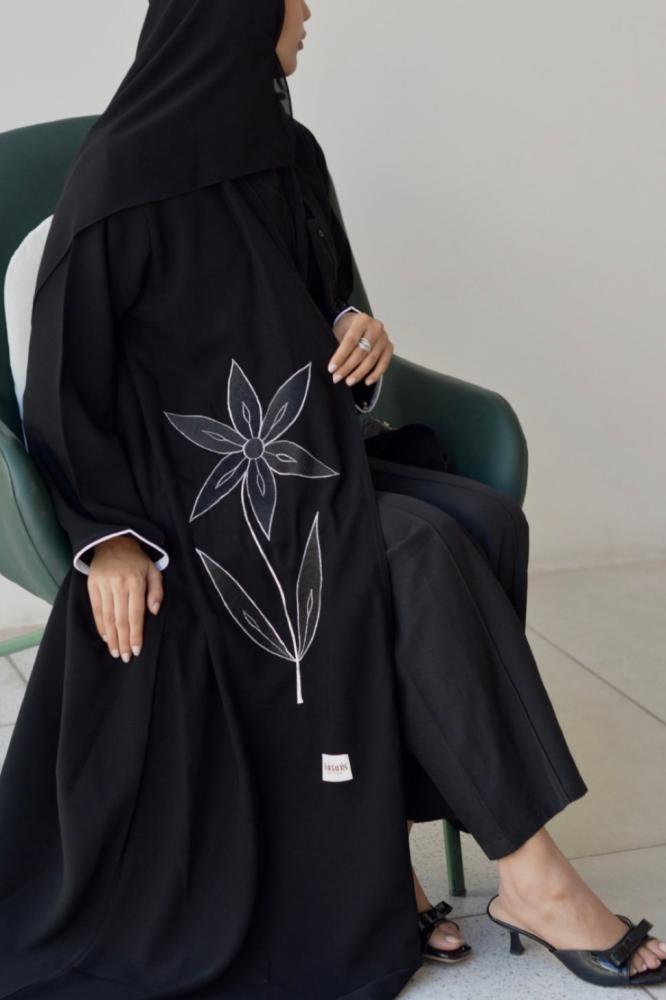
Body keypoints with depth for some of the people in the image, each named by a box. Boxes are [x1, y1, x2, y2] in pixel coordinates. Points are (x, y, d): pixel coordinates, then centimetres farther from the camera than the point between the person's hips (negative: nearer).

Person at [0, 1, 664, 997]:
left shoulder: (288, 154, 10)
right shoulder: (127, 166, -11)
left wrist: (361, 333, -3)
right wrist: (109, 531, -19)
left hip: (302, 462, 7)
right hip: (194, 485, -7)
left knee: (486, 522, -18)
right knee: (425, 556, -27)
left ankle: (371, 837, -13)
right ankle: (529, 874, -15)